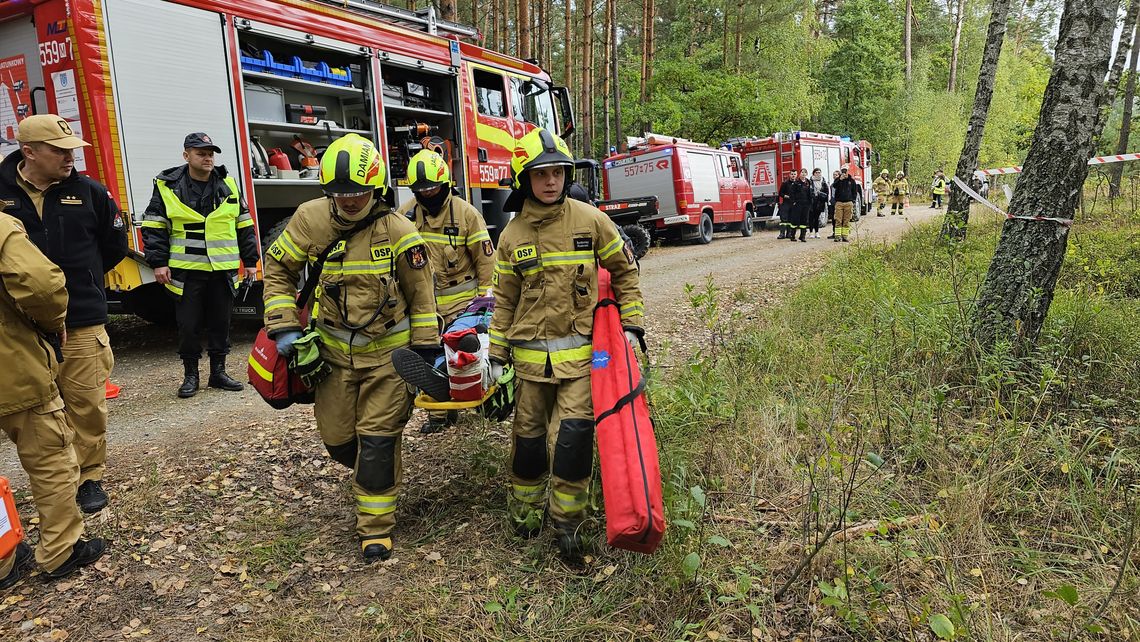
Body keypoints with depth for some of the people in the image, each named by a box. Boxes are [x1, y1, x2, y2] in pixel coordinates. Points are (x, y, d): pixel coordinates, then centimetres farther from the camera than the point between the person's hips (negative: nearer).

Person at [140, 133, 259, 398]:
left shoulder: (228, 184, 8)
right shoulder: (168, 186, 0)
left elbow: (244, 225, 12)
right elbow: (154, 227, 1)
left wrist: (250, 261, 10)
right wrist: (158, 262, -6)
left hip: (223, 270, 2)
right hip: (186, 271, -2)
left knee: (220, 323, 9)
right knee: (188, 325, 5)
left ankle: (218, 372, 21)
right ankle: (190, 375, 18)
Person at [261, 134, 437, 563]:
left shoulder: (398, 231, -14)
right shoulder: (312, 220, -8)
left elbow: (421, 296, -5)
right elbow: (278, 268, 6)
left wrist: (427, 349, -4)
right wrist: (284, 326, -2)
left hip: (387, 351, -3)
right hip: (335, 349, 3)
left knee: (377, 441, -1)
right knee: (337, 437, 11)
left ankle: (375, 526, 16)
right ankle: (375, 475, 45)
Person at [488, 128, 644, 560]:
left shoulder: (590, 220, -3)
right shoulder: (512, 236, 2)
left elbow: (624, 272, 7)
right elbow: (505, 300, 9)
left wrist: (632, 325, 0)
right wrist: (497, 356, 7)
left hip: (580, 349, -2)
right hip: (531, 351, 2)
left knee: (575, 432, -10)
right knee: (528, 434, 11)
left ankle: (567, 520, 8)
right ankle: (524, 510, 34)